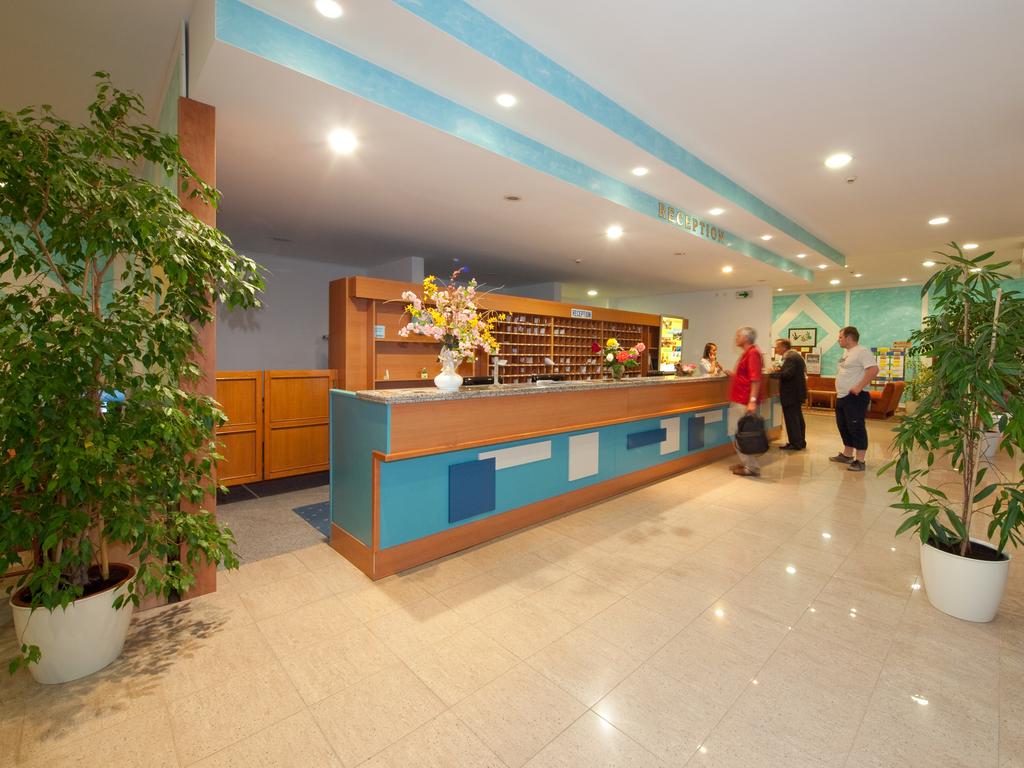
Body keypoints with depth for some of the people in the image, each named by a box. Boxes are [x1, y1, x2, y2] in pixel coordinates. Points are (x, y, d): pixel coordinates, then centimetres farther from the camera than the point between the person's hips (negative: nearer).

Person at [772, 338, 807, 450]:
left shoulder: (790, 357, -19)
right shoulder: (795, 355, 13)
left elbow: (787, 374, -28)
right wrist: (780, 369, 7)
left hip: (791, 393, -10)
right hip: (797, 392, 10)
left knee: (791, 418, -4)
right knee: (797, 417, 16)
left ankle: (795, 443, 1)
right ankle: (801, 442, 24)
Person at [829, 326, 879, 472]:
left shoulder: (862, 352, -14)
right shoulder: (847, 352, 16)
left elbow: (873, 369, -25)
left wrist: (859, 387, -25)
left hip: (855, 397, -10)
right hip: (842, 397, 10)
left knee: (856, 428, -6)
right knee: (843, 427, 17)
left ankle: (860, 461, 0)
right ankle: (847, 455, 30)